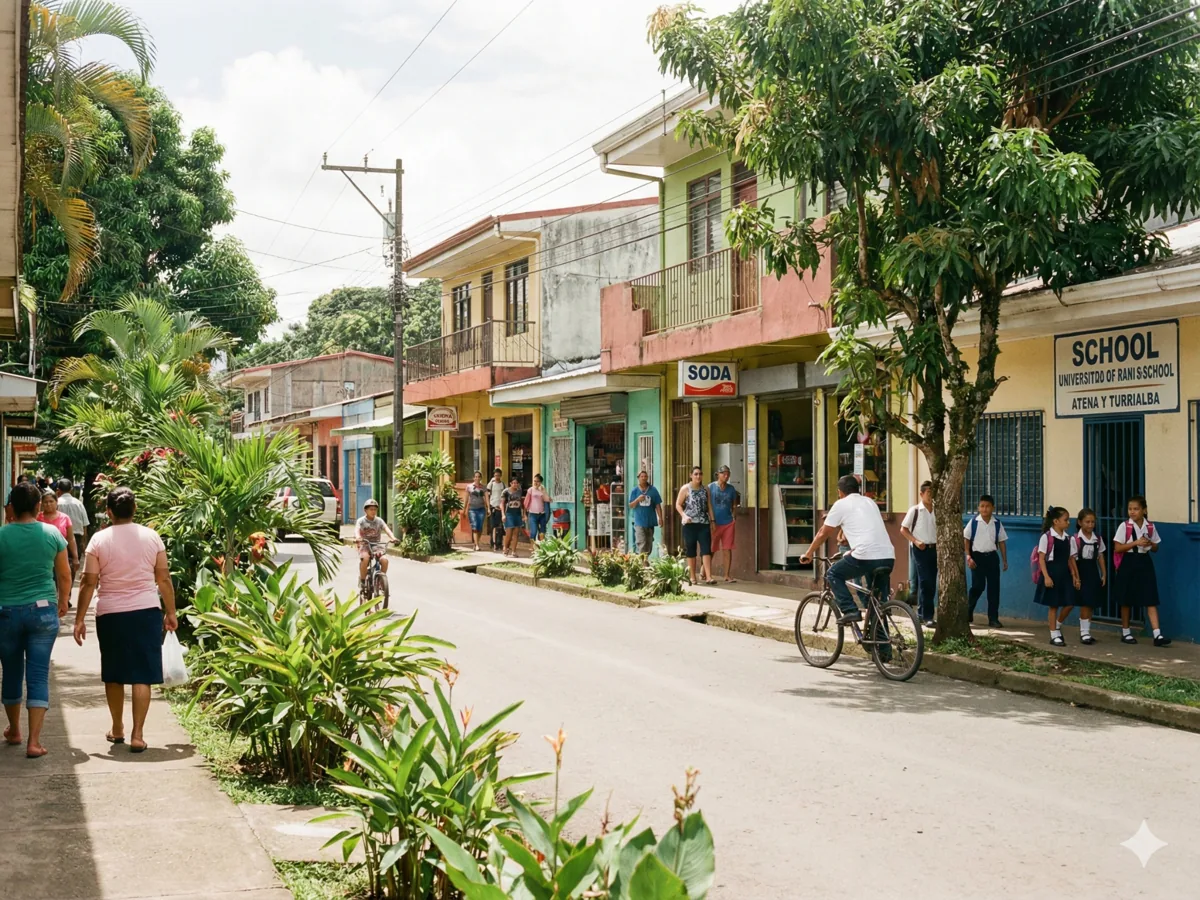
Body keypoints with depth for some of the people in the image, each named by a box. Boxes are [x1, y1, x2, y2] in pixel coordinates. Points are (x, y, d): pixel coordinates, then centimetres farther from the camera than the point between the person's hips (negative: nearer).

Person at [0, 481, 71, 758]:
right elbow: (64, 575, 5)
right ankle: (33, 741, -4)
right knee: (39, 675, 2)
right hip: (43, 611, 0)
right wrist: (63, 601, 23)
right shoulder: (52, 534, -4)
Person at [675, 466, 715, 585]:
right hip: (690, 523, -2)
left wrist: (712, 520, 6)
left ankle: (708, 577, -11)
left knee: (706, 549, -7)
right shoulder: (685, 489, 1)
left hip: (704, 523, 2)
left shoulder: (705, 490, 11)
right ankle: (693, 577, 13)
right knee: (691, 550, 4)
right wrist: (684, 515, -15)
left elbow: (709, 506, 13)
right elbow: (678, 505, 0)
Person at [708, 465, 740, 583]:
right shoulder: (710, 487, -2)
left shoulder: (731, 489, 7)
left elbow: (734, 505, 16)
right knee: (711, 550, 3)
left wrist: (734, 517, 2)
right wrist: (711, 521, -8)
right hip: (715, 523, -3)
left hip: (728, 523, 3)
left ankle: (727, 576, 5)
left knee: (728, 549, 1)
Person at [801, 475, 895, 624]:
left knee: (833, 574, 15)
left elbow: (823, 533, 13)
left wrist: (808, 553, 25)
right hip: (889, 557, 6)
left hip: (866, 557, -6)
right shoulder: (870, 502, 25)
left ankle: (850, 611, 1)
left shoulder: (841, 504, 8)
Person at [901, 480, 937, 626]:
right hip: (920, 549, -5)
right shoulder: (915, 510, -4)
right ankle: (927, 616, -11)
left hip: (933, 549, 5)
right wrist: (916, 541, -14)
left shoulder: (936, 512, 9)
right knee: (926, 582, -12)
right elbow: (903, 529, -2)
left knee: (931, 583, 8)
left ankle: (923, 613, 19)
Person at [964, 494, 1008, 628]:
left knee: (994, 587, 2)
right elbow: (966, 540, -2)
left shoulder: (997, 524, 3)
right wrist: (968, 557, -12)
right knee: (978, 586, -5)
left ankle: (993, 618, 7)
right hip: (977, 556, -3)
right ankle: (967, 613, 14)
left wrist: (1005, 560, 8)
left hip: (992, 557, 3)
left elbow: (1002, 542, 9)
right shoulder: (973, 522, -4)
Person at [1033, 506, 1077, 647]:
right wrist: (1046, 577, -17)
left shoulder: (1068, 538, 8)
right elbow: (1041, 558, -10)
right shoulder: (1046, 537, -10)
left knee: (1069, 603, 0)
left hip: (1064, 573, 6)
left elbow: (1070, 559, 12)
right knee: (1053, 605, 2)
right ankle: (1054, 635, 11)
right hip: (1051, 573, -6)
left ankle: (1058, 626, 23)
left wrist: (1074, 575, 6)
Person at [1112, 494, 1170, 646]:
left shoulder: (1150, 527, 3)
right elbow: (1117, 548, -10)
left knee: (1151, 599, -4)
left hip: (1144, 562, 2)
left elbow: (1155, 548, 12)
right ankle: (1125, 632, 22)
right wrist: (1136, 543, -19)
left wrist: (1150, 544, -11)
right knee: (1127, 600, 8)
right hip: (1128, 563, -2)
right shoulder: (1124, 526, -7)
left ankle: (1157, 635, -8)